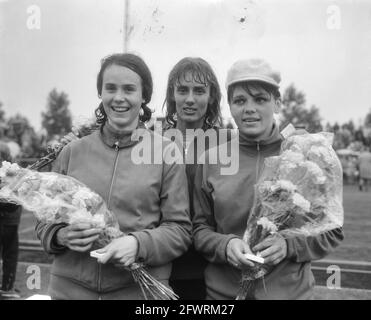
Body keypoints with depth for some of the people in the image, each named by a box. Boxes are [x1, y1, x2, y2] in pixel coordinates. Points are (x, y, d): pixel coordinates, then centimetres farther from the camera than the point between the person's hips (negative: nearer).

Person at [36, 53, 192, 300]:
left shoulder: (166, 153, -3)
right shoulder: (72, 152, 4)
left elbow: (180, 229, -3)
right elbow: (45, 220, 9)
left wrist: (139, 243, -20)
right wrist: (61, 236, -11)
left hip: (141, 289, -2)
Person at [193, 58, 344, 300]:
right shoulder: (212, 159, -3)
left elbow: (331, 231, -1)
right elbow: (200, 228, 3)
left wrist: (289, 245, -17)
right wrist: (225, 245, -16)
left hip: (291, 291, 0)